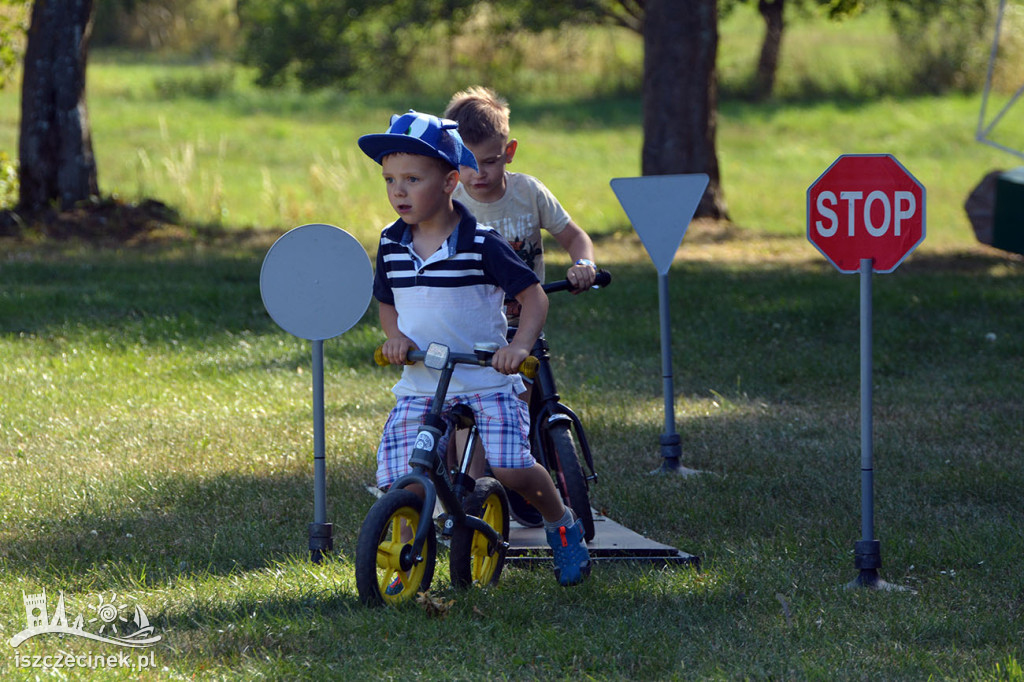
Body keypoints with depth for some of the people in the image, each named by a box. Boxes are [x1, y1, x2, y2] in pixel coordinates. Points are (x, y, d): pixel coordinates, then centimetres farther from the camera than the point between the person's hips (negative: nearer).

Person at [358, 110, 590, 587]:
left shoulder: (481, 243, -11)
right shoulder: (391, 245, 3)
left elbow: (534, 296, -7)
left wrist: (519, 346, -23)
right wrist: (395, 336, -3)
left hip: (487, 380, -4)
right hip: (419, 384, 4)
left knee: (510, 468, -17)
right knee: (399, 478, -11)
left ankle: (561, 525, 14)